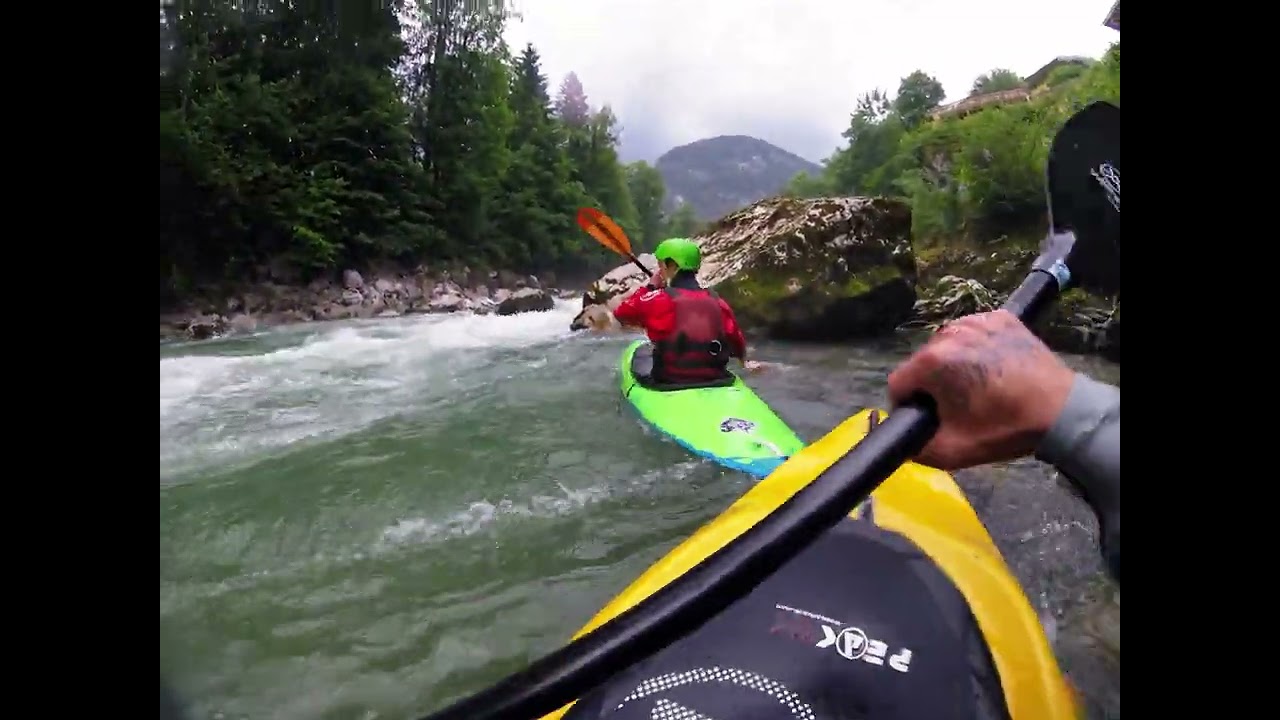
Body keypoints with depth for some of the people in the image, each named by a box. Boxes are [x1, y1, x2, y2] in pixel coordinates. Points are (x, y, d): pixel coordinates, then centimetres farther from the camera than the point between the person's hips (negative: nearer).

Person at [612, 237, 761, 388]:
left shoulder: (658, 299, -14)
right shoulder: (717, 302, -1)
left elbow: (621, 314, -3)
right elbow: (735, 338, 12)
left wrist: (650, 287, 7)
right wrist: (744, 361, 33)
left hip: (667, 382, -3)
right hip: (714, 380, 4)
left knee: (640, 352, 26)